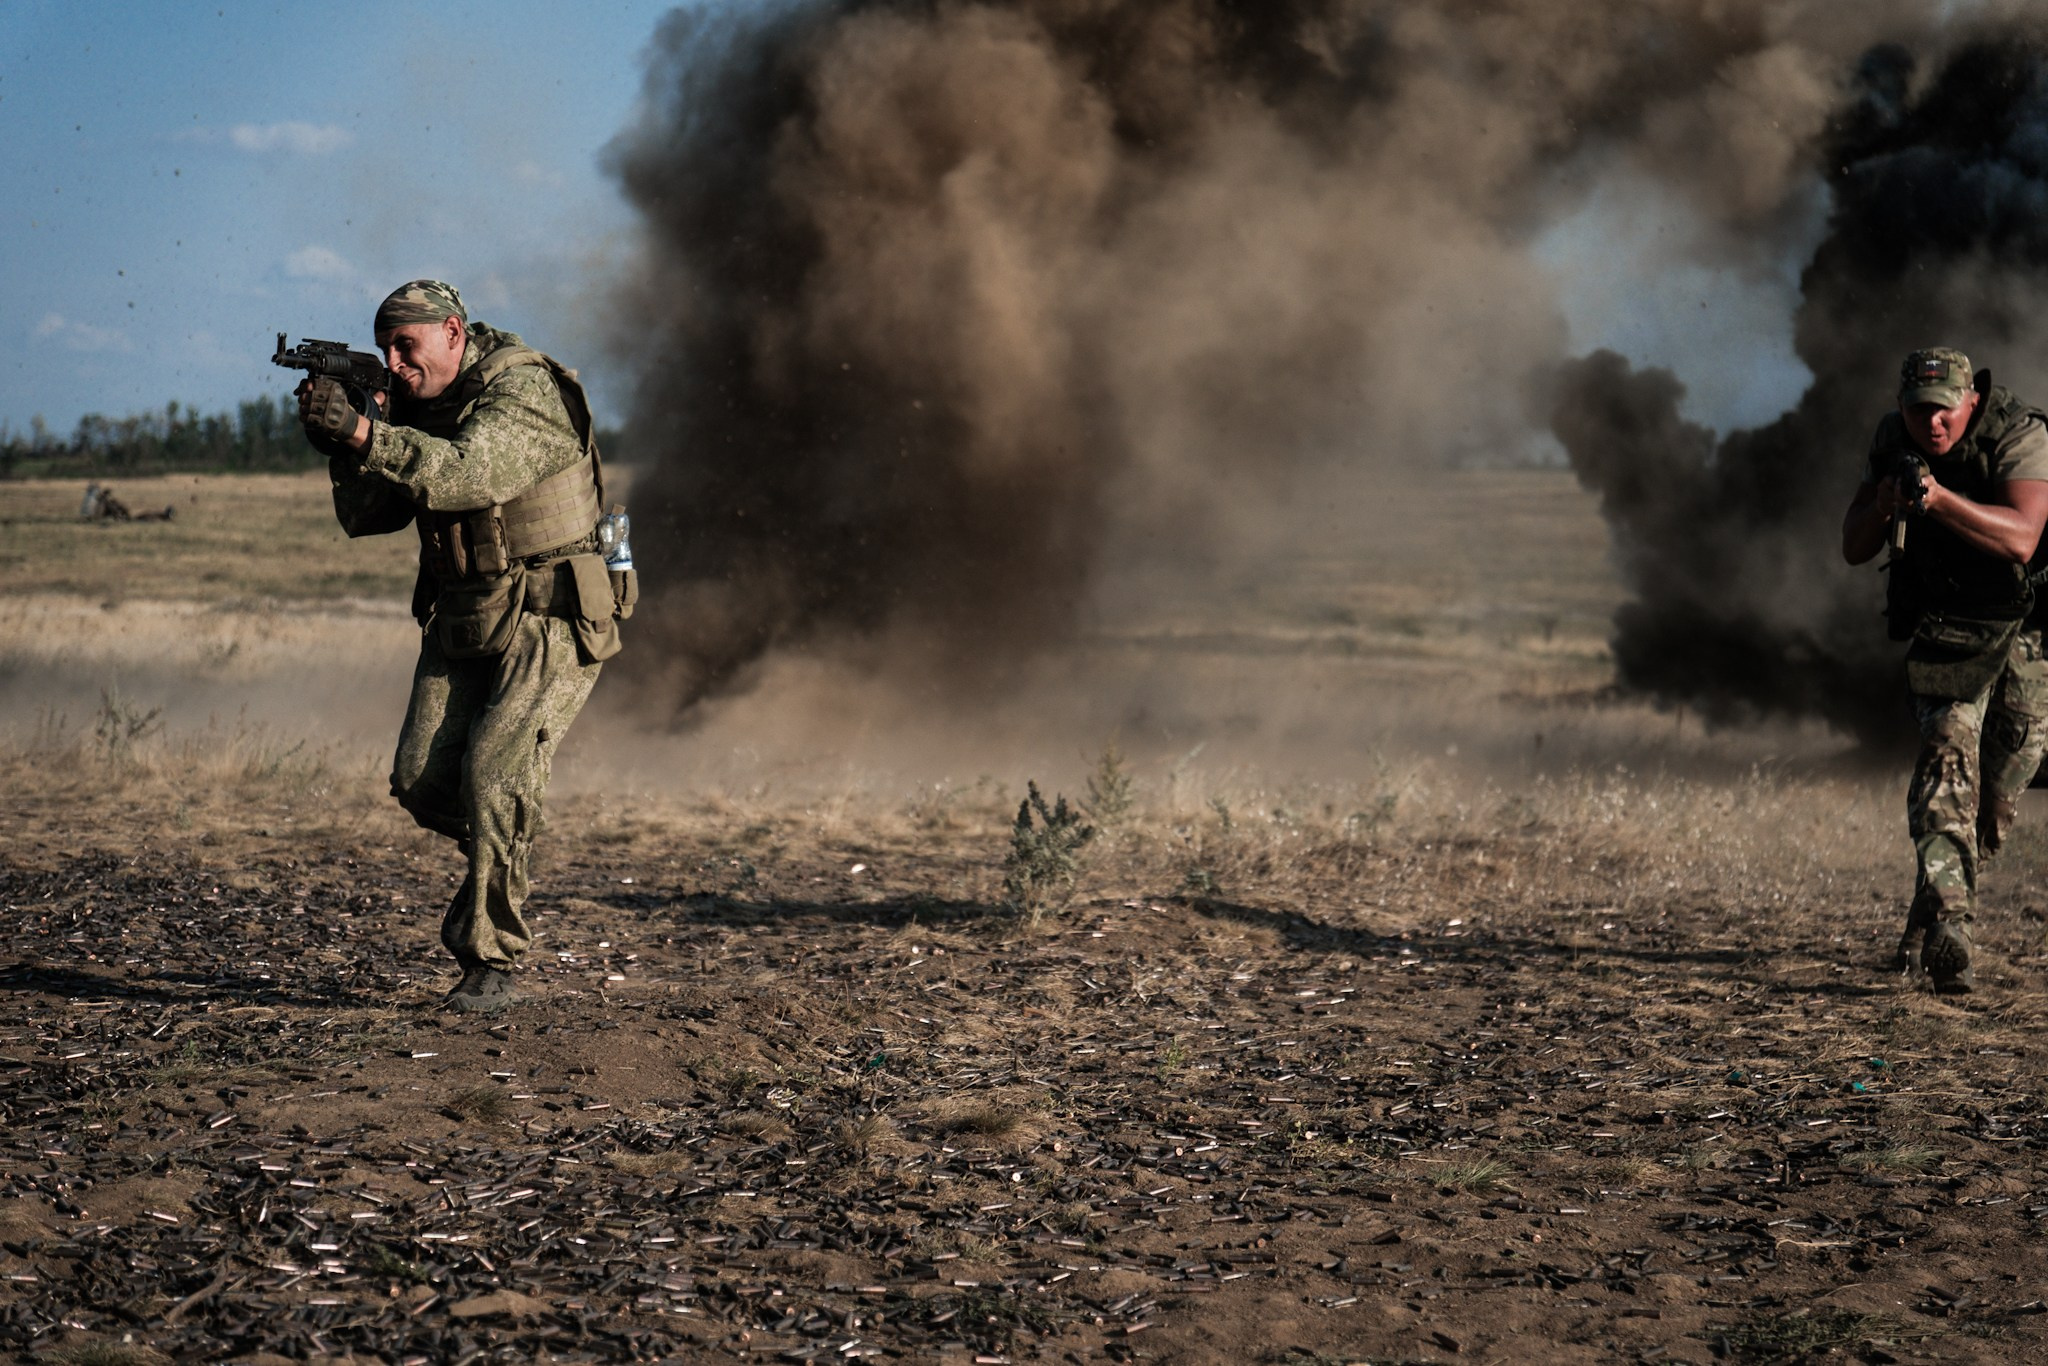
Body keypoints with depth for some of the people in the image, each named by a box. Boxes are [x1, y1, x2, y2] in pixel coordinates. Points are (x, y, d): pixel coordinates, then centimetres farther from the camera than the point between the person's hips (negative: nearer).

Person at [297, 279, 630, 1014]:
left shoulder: (524, 391, -18)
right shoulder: (418, 405, 7)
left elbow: (470, 474, -36)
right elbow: (366, 515, 4)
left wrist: (364, 431, -44)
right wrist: (341, 447, -15)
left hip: (550, 622, -7)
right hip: (461, 621, 8)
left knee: (494, 772, -19)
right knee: (422, 781, -2)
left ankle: (489, 965, -11)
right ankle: (506, 851, 28)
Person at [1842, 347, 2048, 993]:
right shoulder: (1892, 442, -8)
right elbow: (1854, 548, -7)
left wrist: (1939, 498, -47)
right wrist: (1884, 501, -27)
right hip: (1944, 631, 1)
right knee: (1948, 755, -20)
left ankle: (1925, 924, 26)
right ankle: (1948, 923, -32)